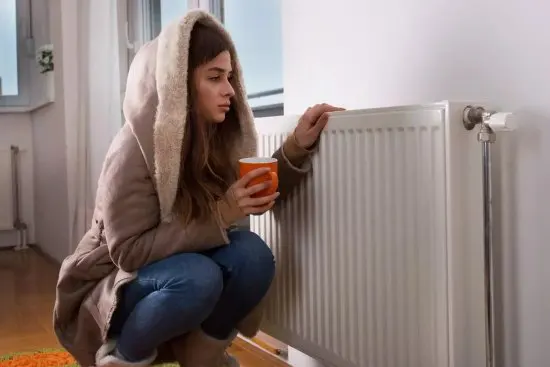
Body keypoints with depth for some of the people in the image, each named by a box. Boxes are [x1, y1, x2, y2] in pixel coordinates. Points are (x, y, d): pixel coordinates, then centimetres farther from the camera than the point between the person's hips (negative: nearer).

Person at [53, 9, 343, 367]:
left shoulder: (217, 136, -6)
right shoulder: (135, 149, -24)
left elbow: (256, 199, 0)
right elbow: (129, 251, -25)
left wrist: (297, 146, -15)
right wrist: (220, 215, -32)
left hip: (172, 272, 5)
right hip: (110, 290, -5)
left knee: (252, 253, -22)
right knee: (198, 277, -34)